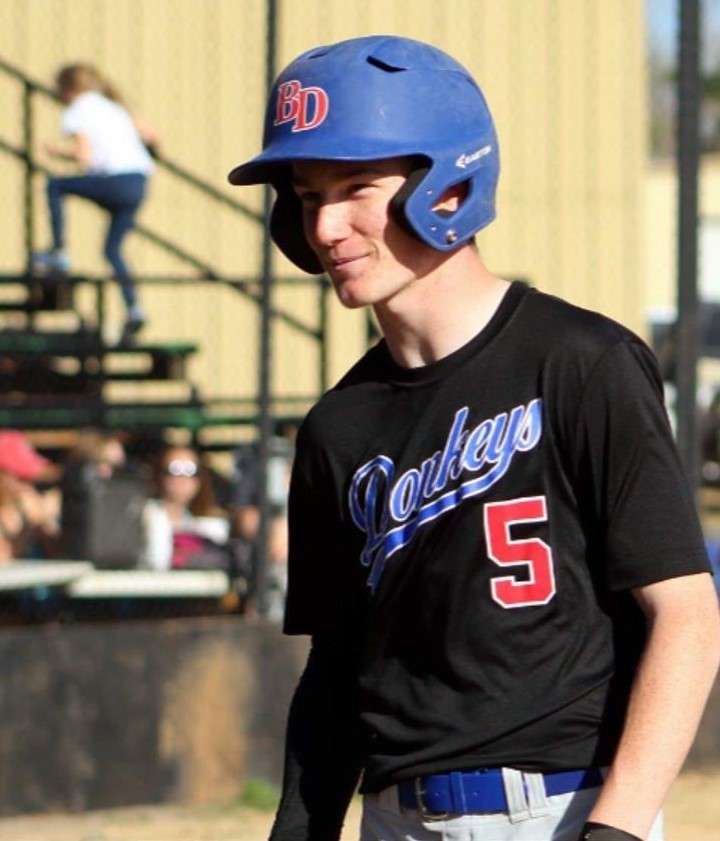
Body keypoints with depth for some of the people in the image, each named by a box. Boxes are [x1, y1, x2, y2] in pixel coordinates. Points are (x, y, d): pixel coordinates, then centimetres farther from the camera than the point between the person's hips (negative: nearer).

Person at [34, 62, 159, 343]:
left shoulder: (76, 115, 1)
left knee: (55, 186, 14)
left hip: (116, 180, -7)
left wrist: (58, 151, 7)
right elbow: (151, 136, 16)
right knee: (113, 249, 15)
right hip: (140, 182, 7)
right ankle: (133, 308, 1)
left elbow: (84, 157, -10)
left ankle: (58, 253, 10)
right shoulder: (114, 107, 23)